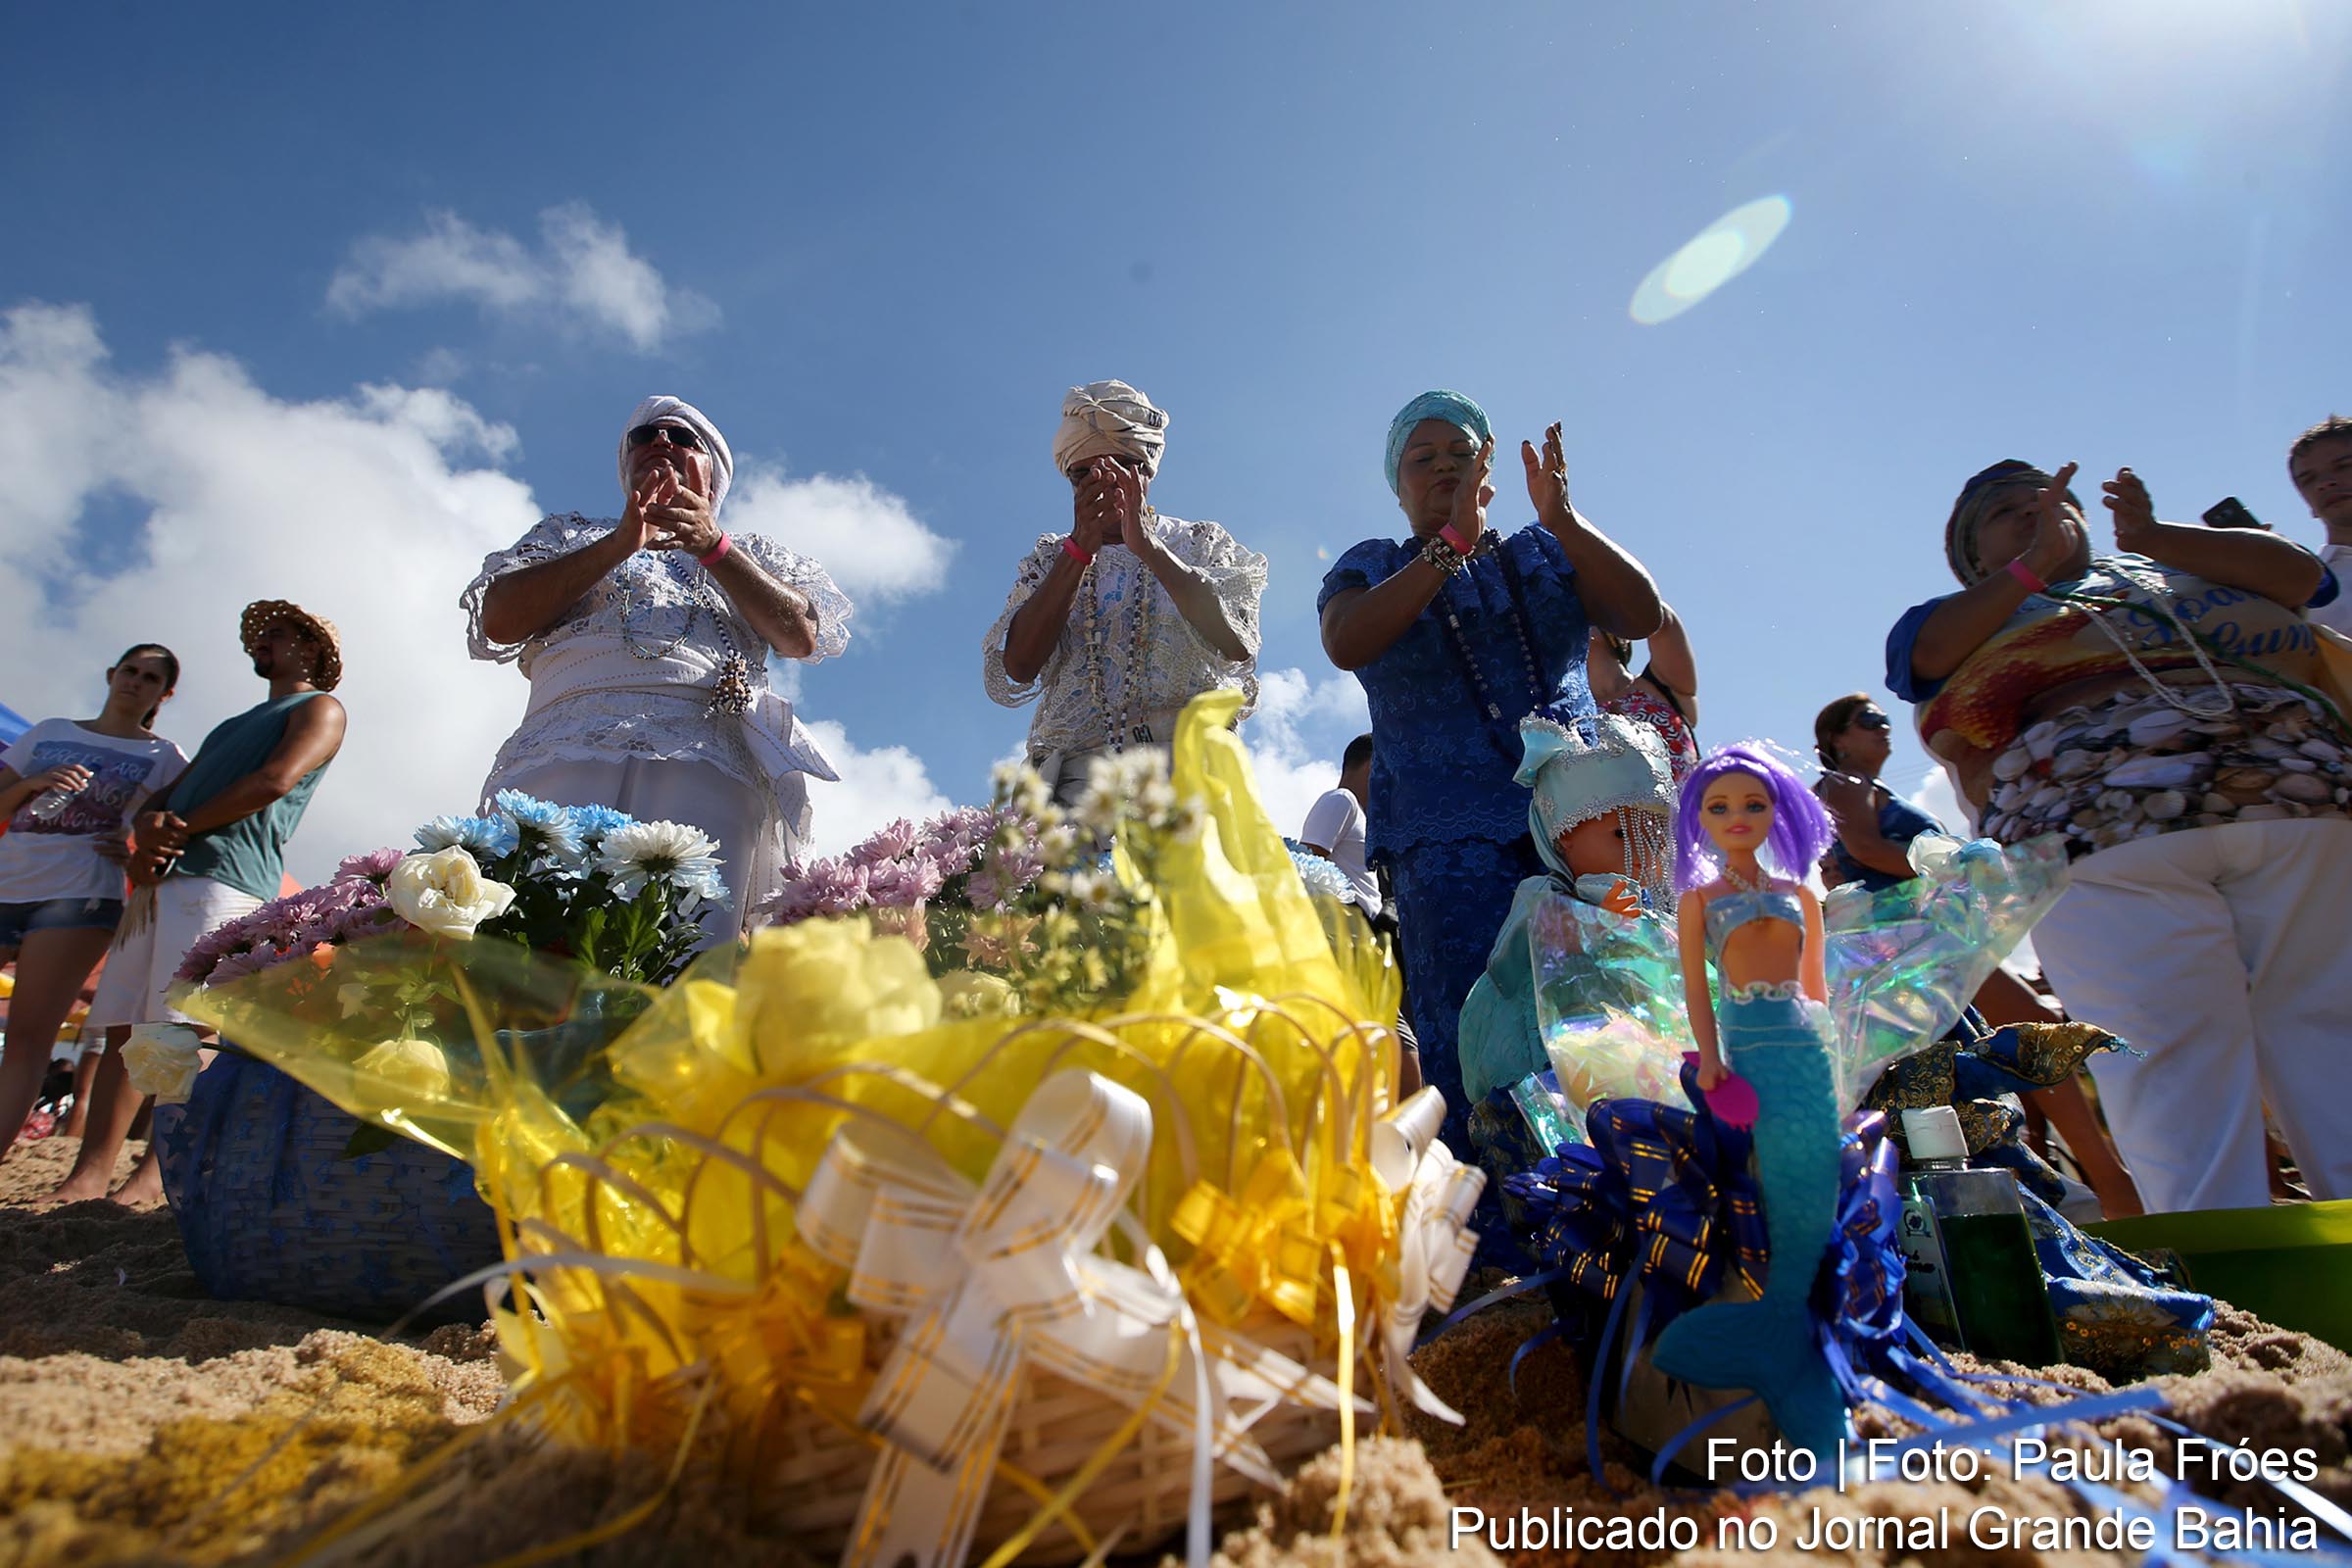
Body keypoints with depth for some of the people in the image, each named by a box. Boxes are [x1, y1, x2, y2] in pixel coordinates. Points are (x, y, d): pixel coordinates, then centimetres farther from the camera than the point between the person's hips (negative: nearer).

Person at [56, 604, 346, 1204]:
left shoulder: (319, 709, 9)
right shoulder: (235, 724, 33)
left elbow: (275, 781, -9)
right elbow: (172, 792, 24)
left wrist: (179, 827, -4)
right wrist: (147, 828, 0)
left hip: (225, 879, -8)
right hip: (163, 879, 8)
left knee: (183, 1030, -14)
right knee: (121, 1025, 1)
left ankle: (159, 1171, -14)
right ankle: (91, 1172, 0)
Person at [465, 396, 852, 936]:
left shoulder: (752, 555, 32)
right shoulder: (569, 534, 34)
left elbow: (801, 636, 11)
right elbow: (498, 622, 13)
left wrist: (713, 547, 1)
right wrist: (620, 544, 5)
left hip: (709, 762, -1)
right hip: (562, 752, 1)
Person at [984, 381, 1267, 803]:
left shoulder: (1202, 544, 17)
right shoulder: (1050, 558, 21)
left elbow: (1236, 645, -5)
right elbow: (1018, 667, 1)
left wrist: (1147, 546, -9)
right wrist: (1080, 548, -5)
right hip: (1078, 777, 1)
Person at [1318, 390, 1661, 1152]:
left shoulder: (1545, 554, 20)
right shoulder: (1372, 568, 15)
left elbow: (1643, 615, 4)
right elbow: (1345, 644, -8)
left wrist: (1561, 517, -8)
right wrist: (1452, 542, -12)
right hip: (1451, 833, -2)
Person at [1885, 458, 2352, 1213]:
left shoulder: (2178, 561, 32)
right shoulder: (1964, 620, 23)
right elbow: (1927, 651, 0)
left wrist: (2152, 536, 2)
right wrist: (2035, 561, 3)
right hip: (2106, 839, -3)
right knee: (2174, 1065, -11)